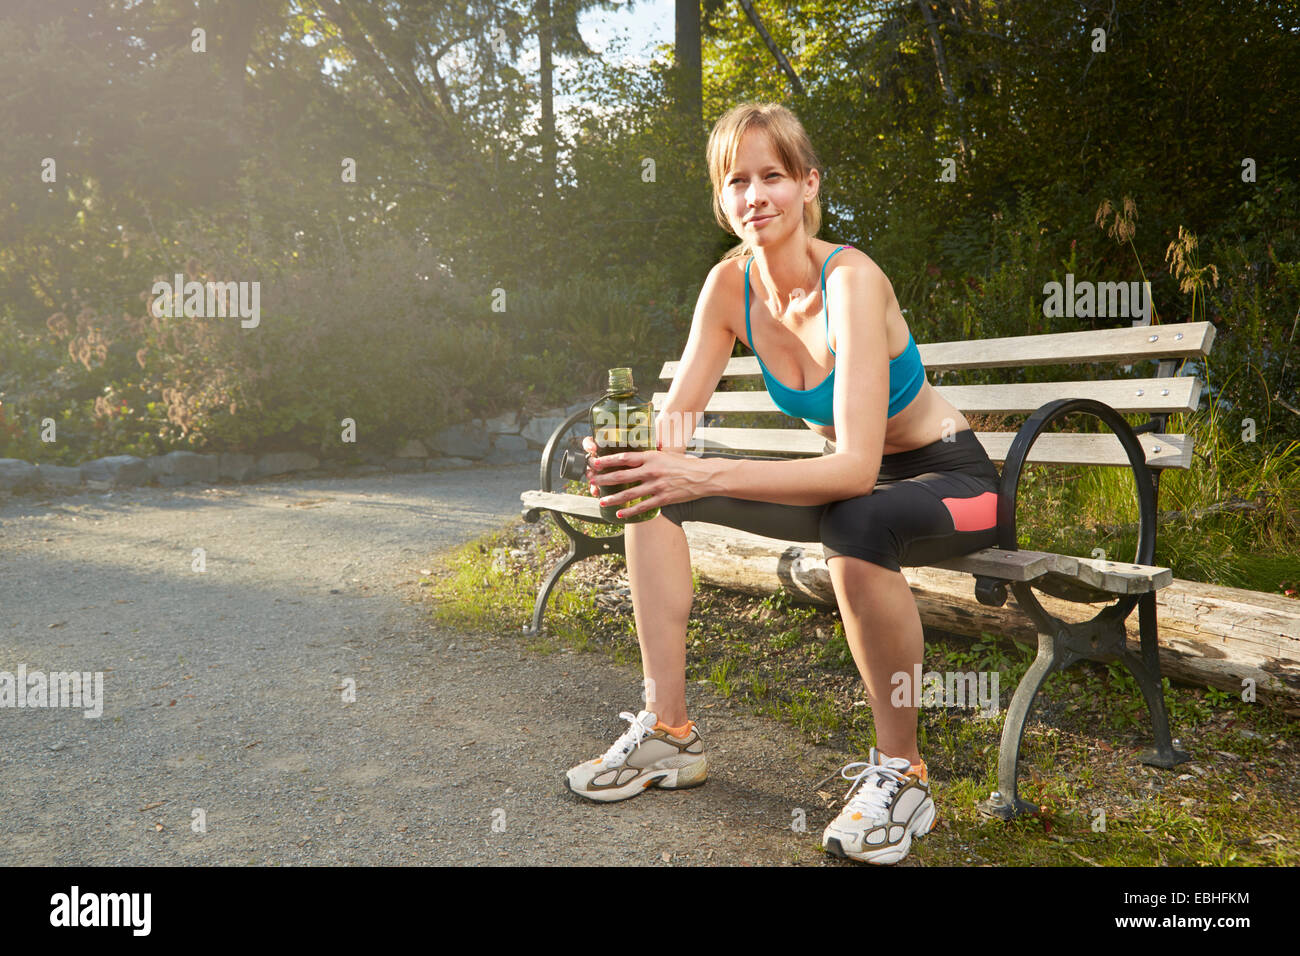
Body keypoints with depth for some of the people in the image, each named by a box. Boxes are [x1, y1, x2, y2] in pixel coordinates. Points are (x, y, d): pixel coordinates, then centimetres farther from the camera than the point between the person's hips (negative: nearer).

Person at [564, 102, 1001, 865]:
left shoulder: (851, 280, -27)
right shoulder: (731, 283, -8)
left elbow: (856, 468, -36)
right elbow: (674, 423, -11)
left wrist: (706, 476, -47)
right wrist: (626, 452, -34)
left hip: (951, 482, -6)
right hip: (845, 481, 7)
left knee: (856, 522, -41)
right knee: (652, 488, -4)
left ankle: (901, 771, -18)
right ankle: (669, 731, -1)